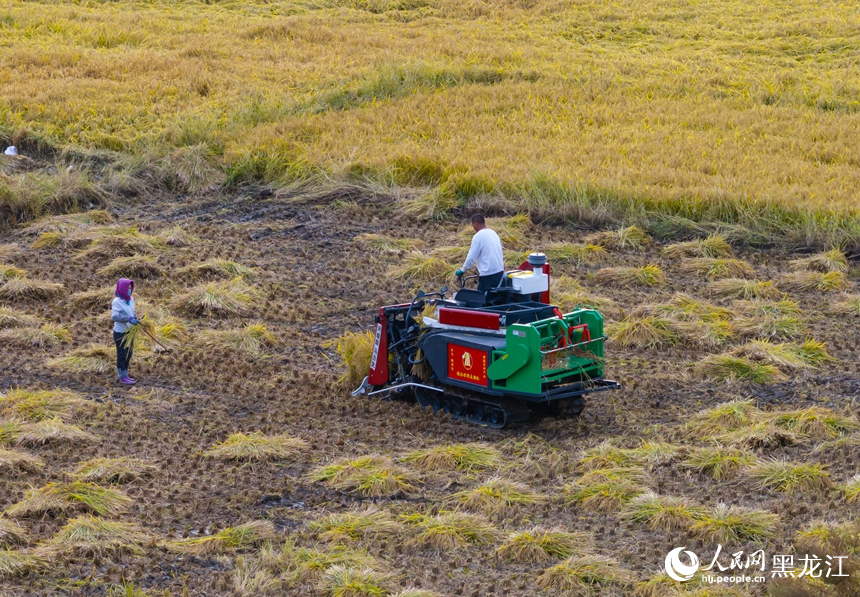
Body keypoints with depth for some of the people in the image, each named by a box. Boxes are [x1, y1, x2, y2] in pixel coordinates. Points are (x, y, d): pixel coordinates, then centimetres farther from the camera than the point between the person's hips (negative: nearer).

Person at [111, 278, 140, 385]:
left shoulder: (131, 299, 5)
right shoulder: (117, 302, -17)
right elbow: (114, 316, -26)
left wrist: (135, 319, -3)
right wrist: (129, 319, -29)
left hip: (130, 331, 8)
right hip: (120, 332, -8)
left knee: (128, 354, 16)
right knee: (122, 355, 1)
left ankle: (124, 374, 28)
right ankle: (123, 377, 9)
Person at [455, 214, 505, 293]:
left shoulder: (478, 236, -11)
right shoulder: (493, 233, 13)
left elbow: (471, 257, -11)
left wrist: (462, 270, 2)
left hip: (488, 275, -8)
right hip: (499, 272, 8)